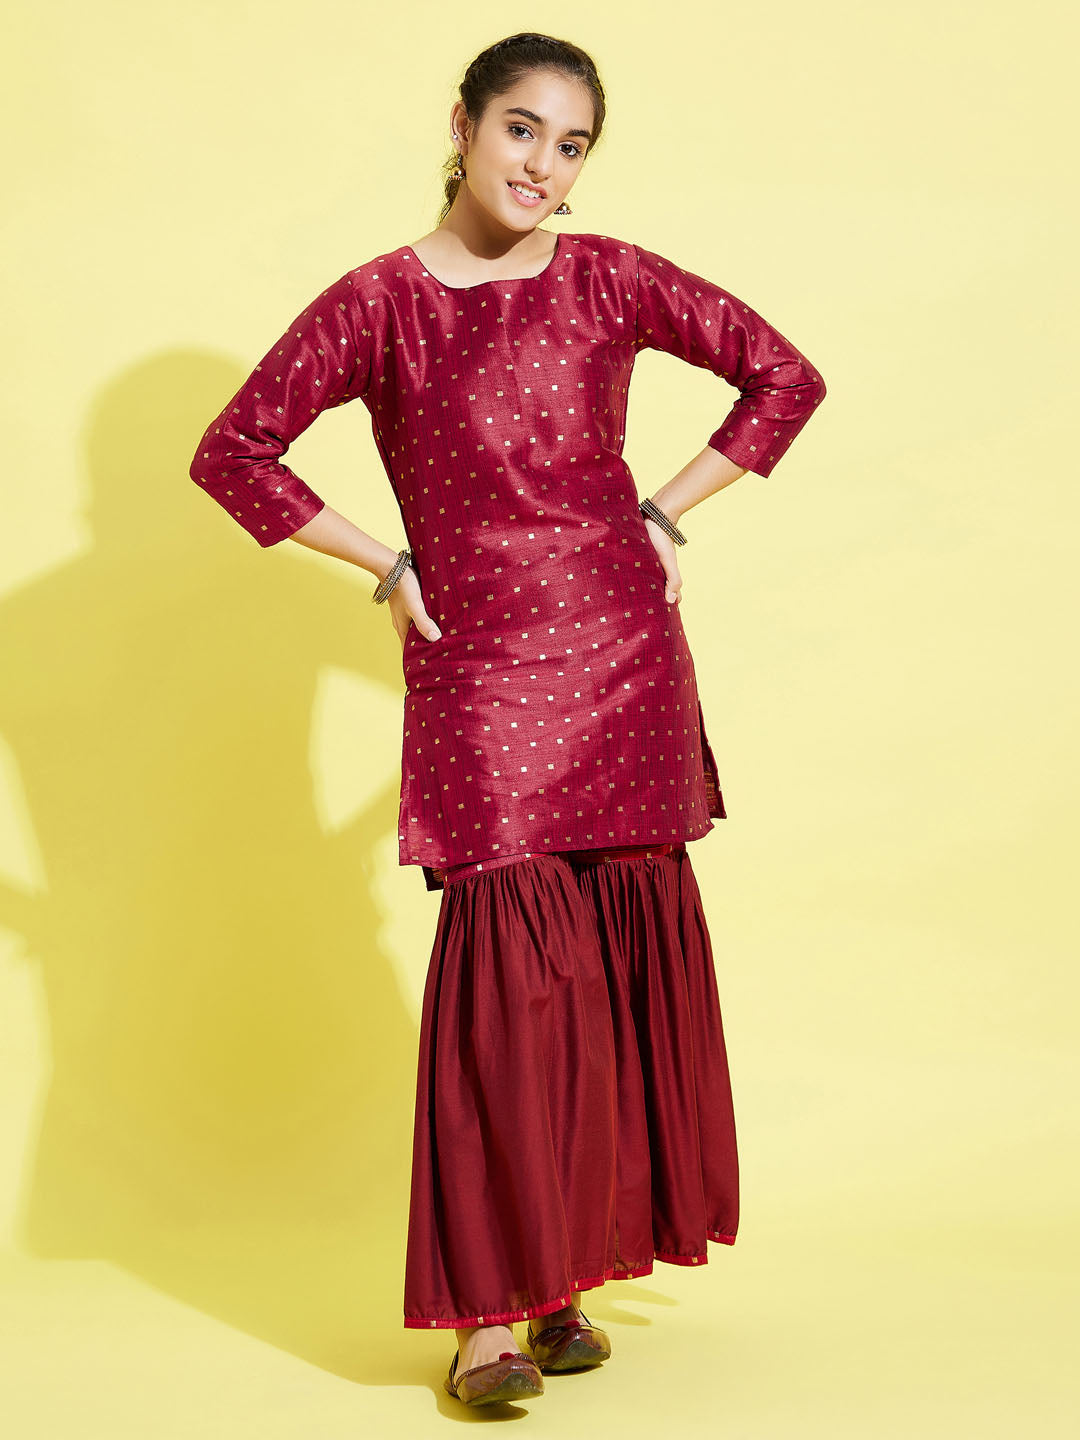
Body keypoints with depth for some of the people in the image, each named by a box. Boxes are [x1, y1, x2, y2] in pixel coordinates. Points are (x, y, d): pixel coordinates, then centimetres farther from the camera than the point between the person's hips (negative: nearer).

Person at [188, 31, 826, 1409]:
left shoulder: (611, 280, 6)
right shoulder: (380, 302, 0)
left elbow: (785, 376, 14)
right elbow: (232, 451, 2)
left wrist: (665, 513, 6)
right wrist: (386, 564, -1)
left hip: (624, 658, 3)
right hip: (478, 673, -3)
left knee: (620, 957, 3)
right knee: (504, 953, -11)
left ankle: (565, 1275, 17)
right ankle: (487, 1313, -3)